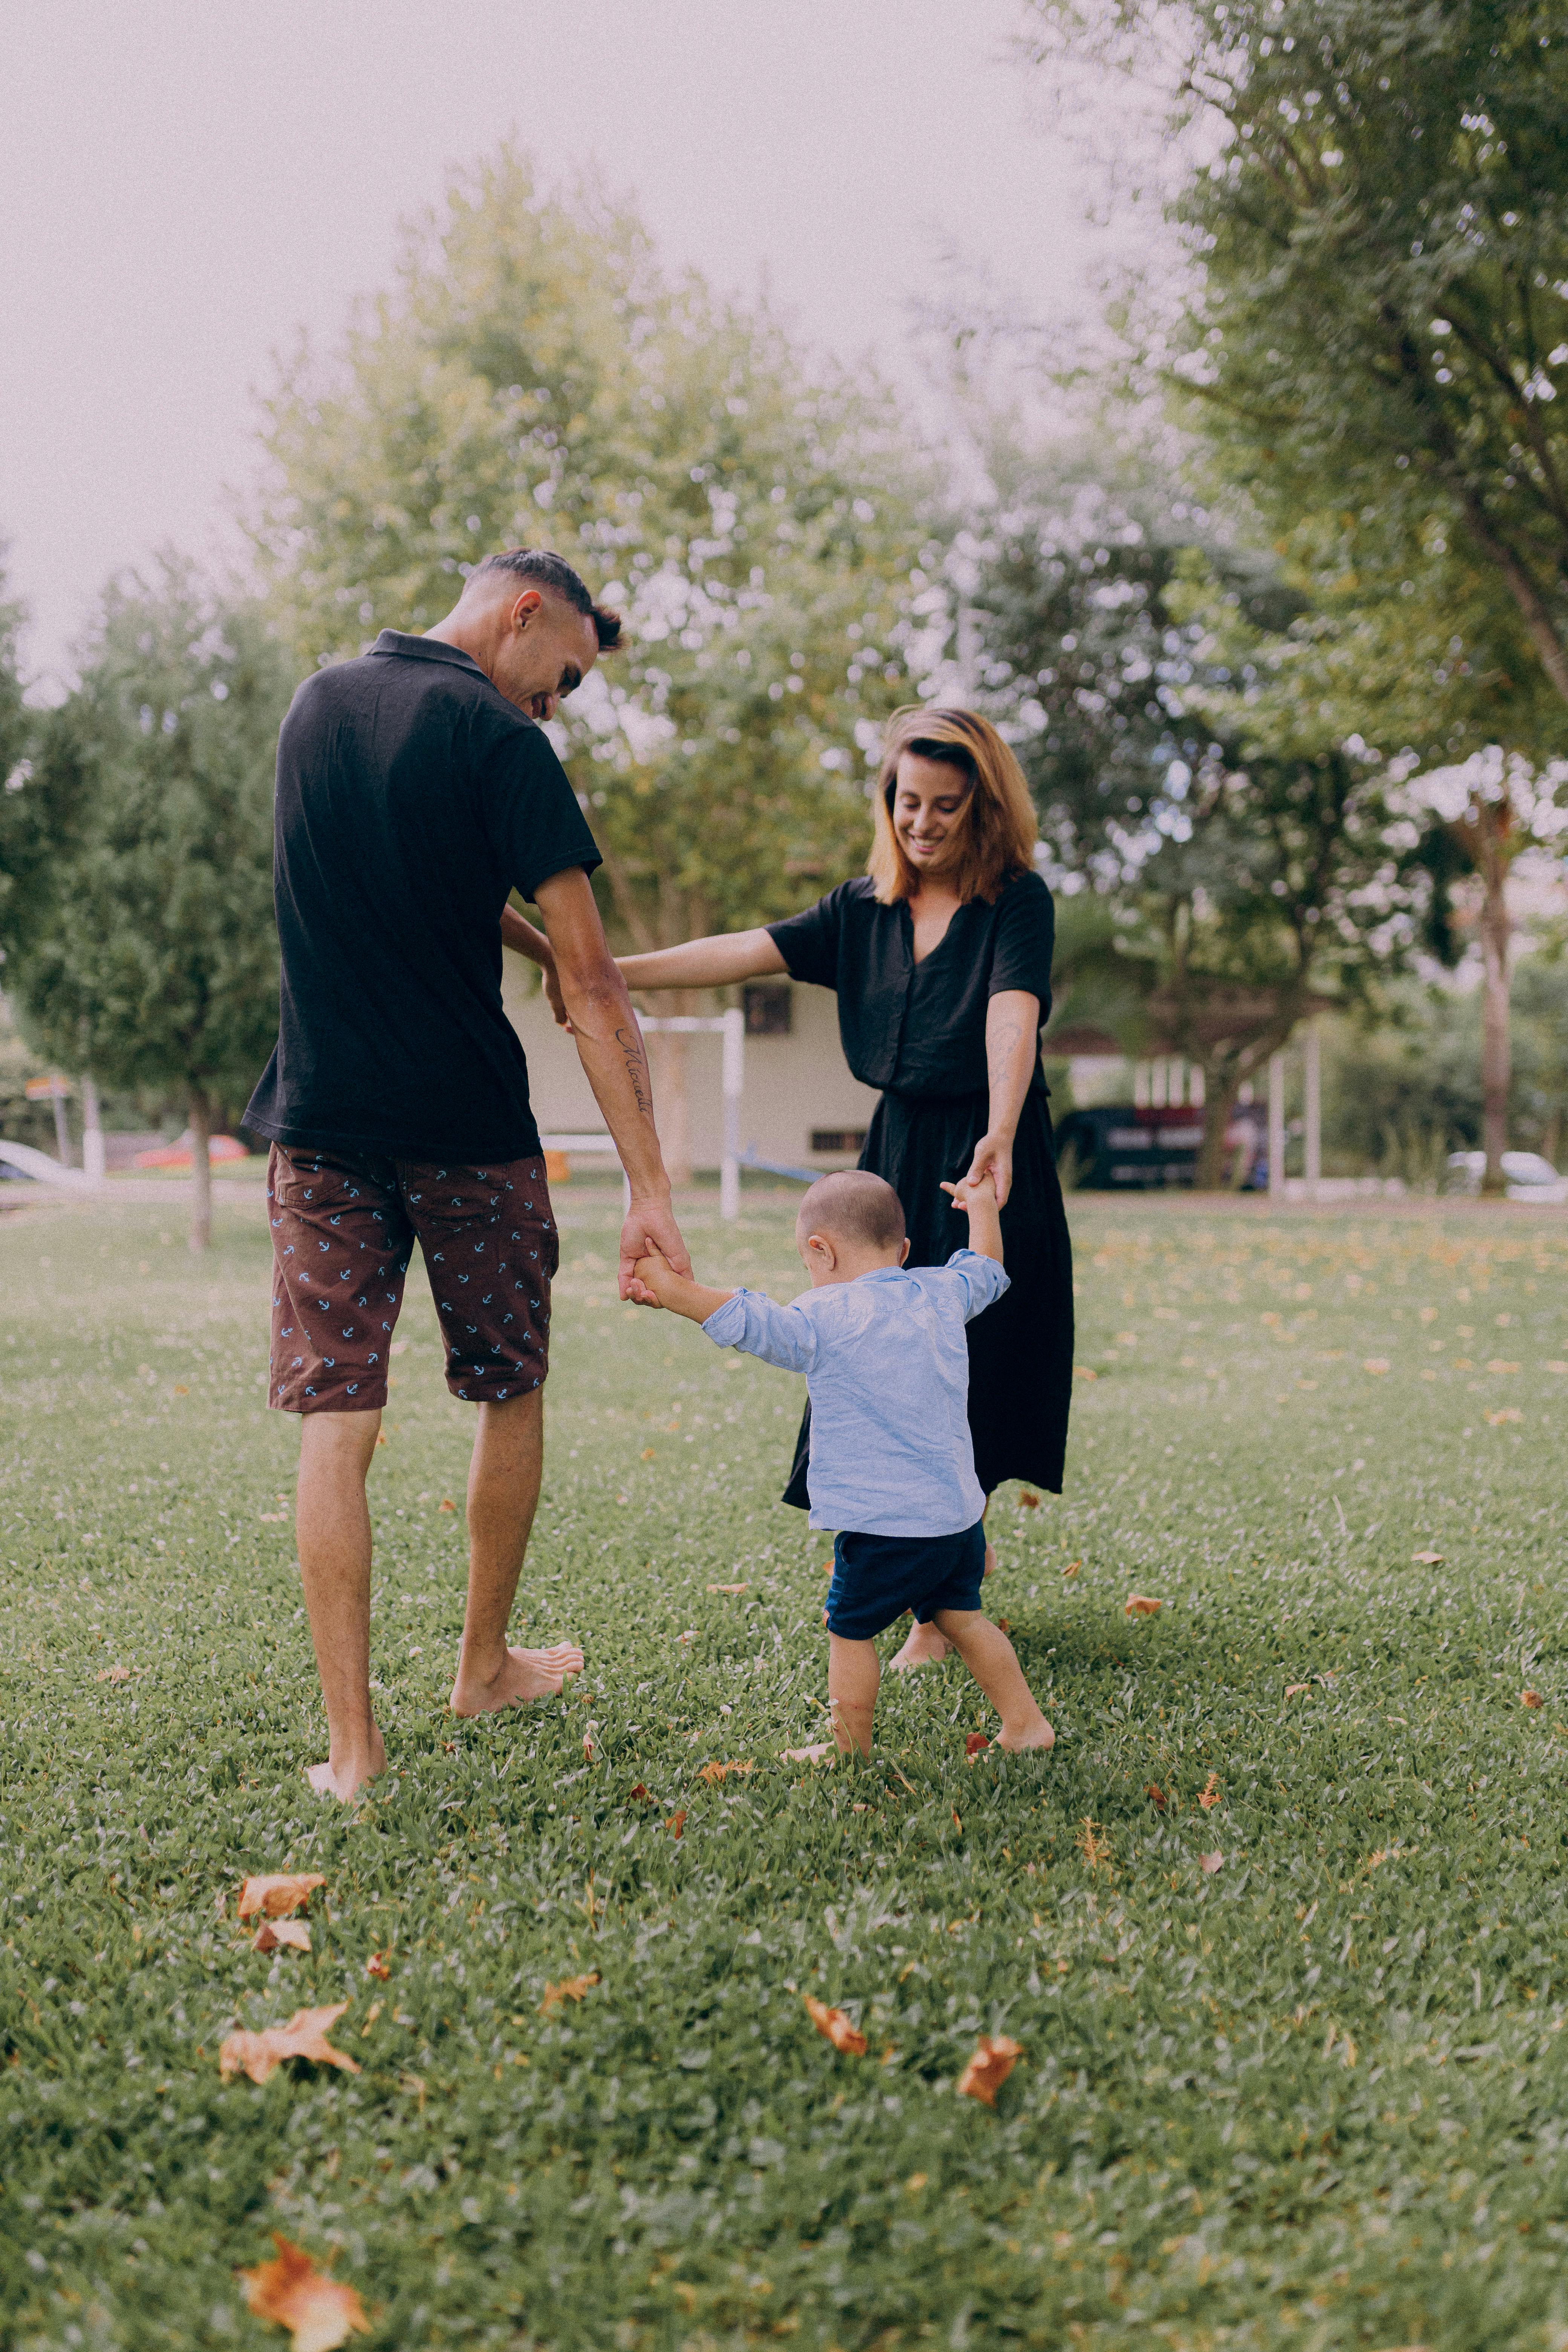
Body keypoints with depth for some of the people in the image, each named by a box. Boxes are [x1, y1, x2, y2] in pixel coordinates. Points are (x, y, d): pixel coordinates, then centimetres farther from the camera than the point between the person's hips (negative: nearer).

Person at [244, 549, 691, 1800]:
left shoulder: (316, 702, 10)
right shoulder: (500, 743, -10)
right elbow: (590, 982, -14)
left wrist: (543, 949, 22)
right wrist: (651, 1188, -15)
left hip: (321, 1121, 5)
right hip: (468, 1130, -4)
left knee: (334, 1421, 2)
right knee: (511, 1393, 16)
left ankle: (352, 1744, 2)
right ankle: (487, 1665, 30)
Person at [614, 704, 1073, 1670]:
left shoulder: (1019, 901, -7)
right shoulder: (864, 909, 9)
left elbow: (1013, 1012, -24)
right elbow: (747, 952, -1)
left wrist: (999, 1136, -41)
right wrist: (613, 971, -13)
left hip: (989, 1160, -5)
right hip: (895, 1154, 6)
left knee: (958, 1369, -4)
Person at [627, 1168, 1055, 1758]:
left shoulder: (827, 1320, -14)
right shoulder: (941, 1294, 6)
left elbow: (745, 1321, -19)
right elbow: (988, 1271, 26)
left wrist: (670, 1288, -11)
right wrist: (981, 1206, 42)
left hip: (883, 1524, -7)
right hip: (959, 1512, 7)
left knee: (850, 1630, 9)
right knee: (960, 1616, 22)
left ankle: (851, 1749, 17)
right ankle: (1026, 1724, 27)